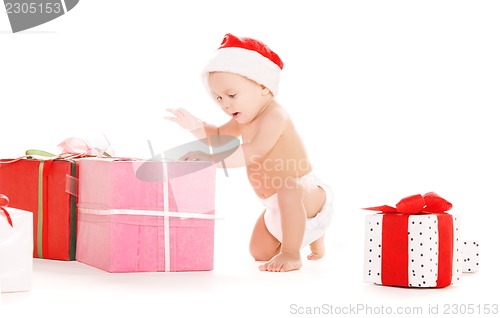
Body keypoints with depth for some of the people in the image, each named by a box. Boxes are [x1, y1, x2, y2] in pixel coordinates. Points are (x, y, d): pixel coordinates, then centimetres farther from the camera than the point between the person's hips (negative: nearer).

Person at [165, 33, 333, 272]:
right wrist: (195, 126, -3)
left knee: (289, 189, -43)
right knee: (259, 252, 17)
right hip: (277, 205, 10)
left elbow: (253, 154, -40)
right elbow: (220, 136, 17)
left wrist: (210, 156, -38)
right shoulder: (244, 119, 2)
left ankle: (291, 254, -26)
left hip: (308, 194, -10)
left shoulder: (274, 116, -28)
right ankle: (310, 233, 37)